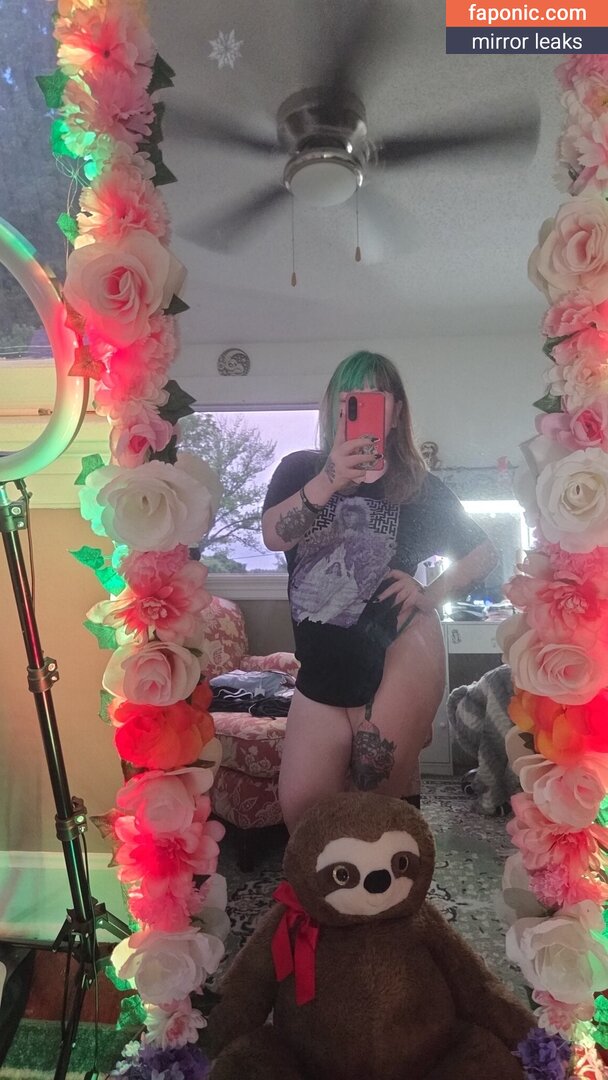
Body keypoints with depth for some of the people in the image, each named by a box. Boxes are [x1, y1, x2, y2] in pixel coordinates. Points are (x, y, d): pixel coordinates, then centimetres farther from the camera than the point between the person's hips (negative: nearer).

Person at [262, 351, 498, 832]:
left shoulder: (419, 486, 4)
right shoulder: (300, 468, 5)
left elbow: (484, 553, 13)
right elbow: (274, 536, -15)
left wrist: (433, 595, -3)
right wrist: (329, 480, -30)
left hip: (400, 656, -2)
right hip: (323, 671, 3)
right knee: (300, 807, 4)